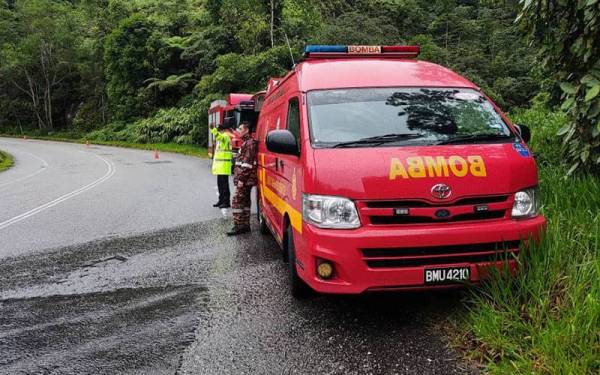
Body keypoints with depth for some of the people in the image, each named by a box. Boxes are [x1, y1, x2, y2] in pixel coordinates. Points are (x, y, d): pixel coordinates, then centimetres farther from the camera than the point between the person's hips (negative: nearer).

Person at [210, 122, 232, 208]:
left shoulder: (225, 136, -12)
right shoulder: (220, 137, 21)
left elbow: (218, 136, -36)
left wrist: (213, 129, -51)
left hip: (224, 165, -10)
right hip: (220, 165, 10)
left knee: (224, 183, -8)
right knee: (220, 183, 14)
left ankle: (226, 202, -5)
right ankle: (221, 200, 22)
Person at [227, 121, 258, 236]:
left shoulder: (250, 143, -14)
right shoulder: (246, 142, 19)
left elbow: (247, 163, -21)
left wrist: (241, 179, -22)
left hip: (245, 180, -10)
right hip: (245, 180, 10)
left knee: (237, 201, -11)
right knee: (245, 201, 12)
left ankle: (238, 226, -9)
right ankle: (245, 225, 17)